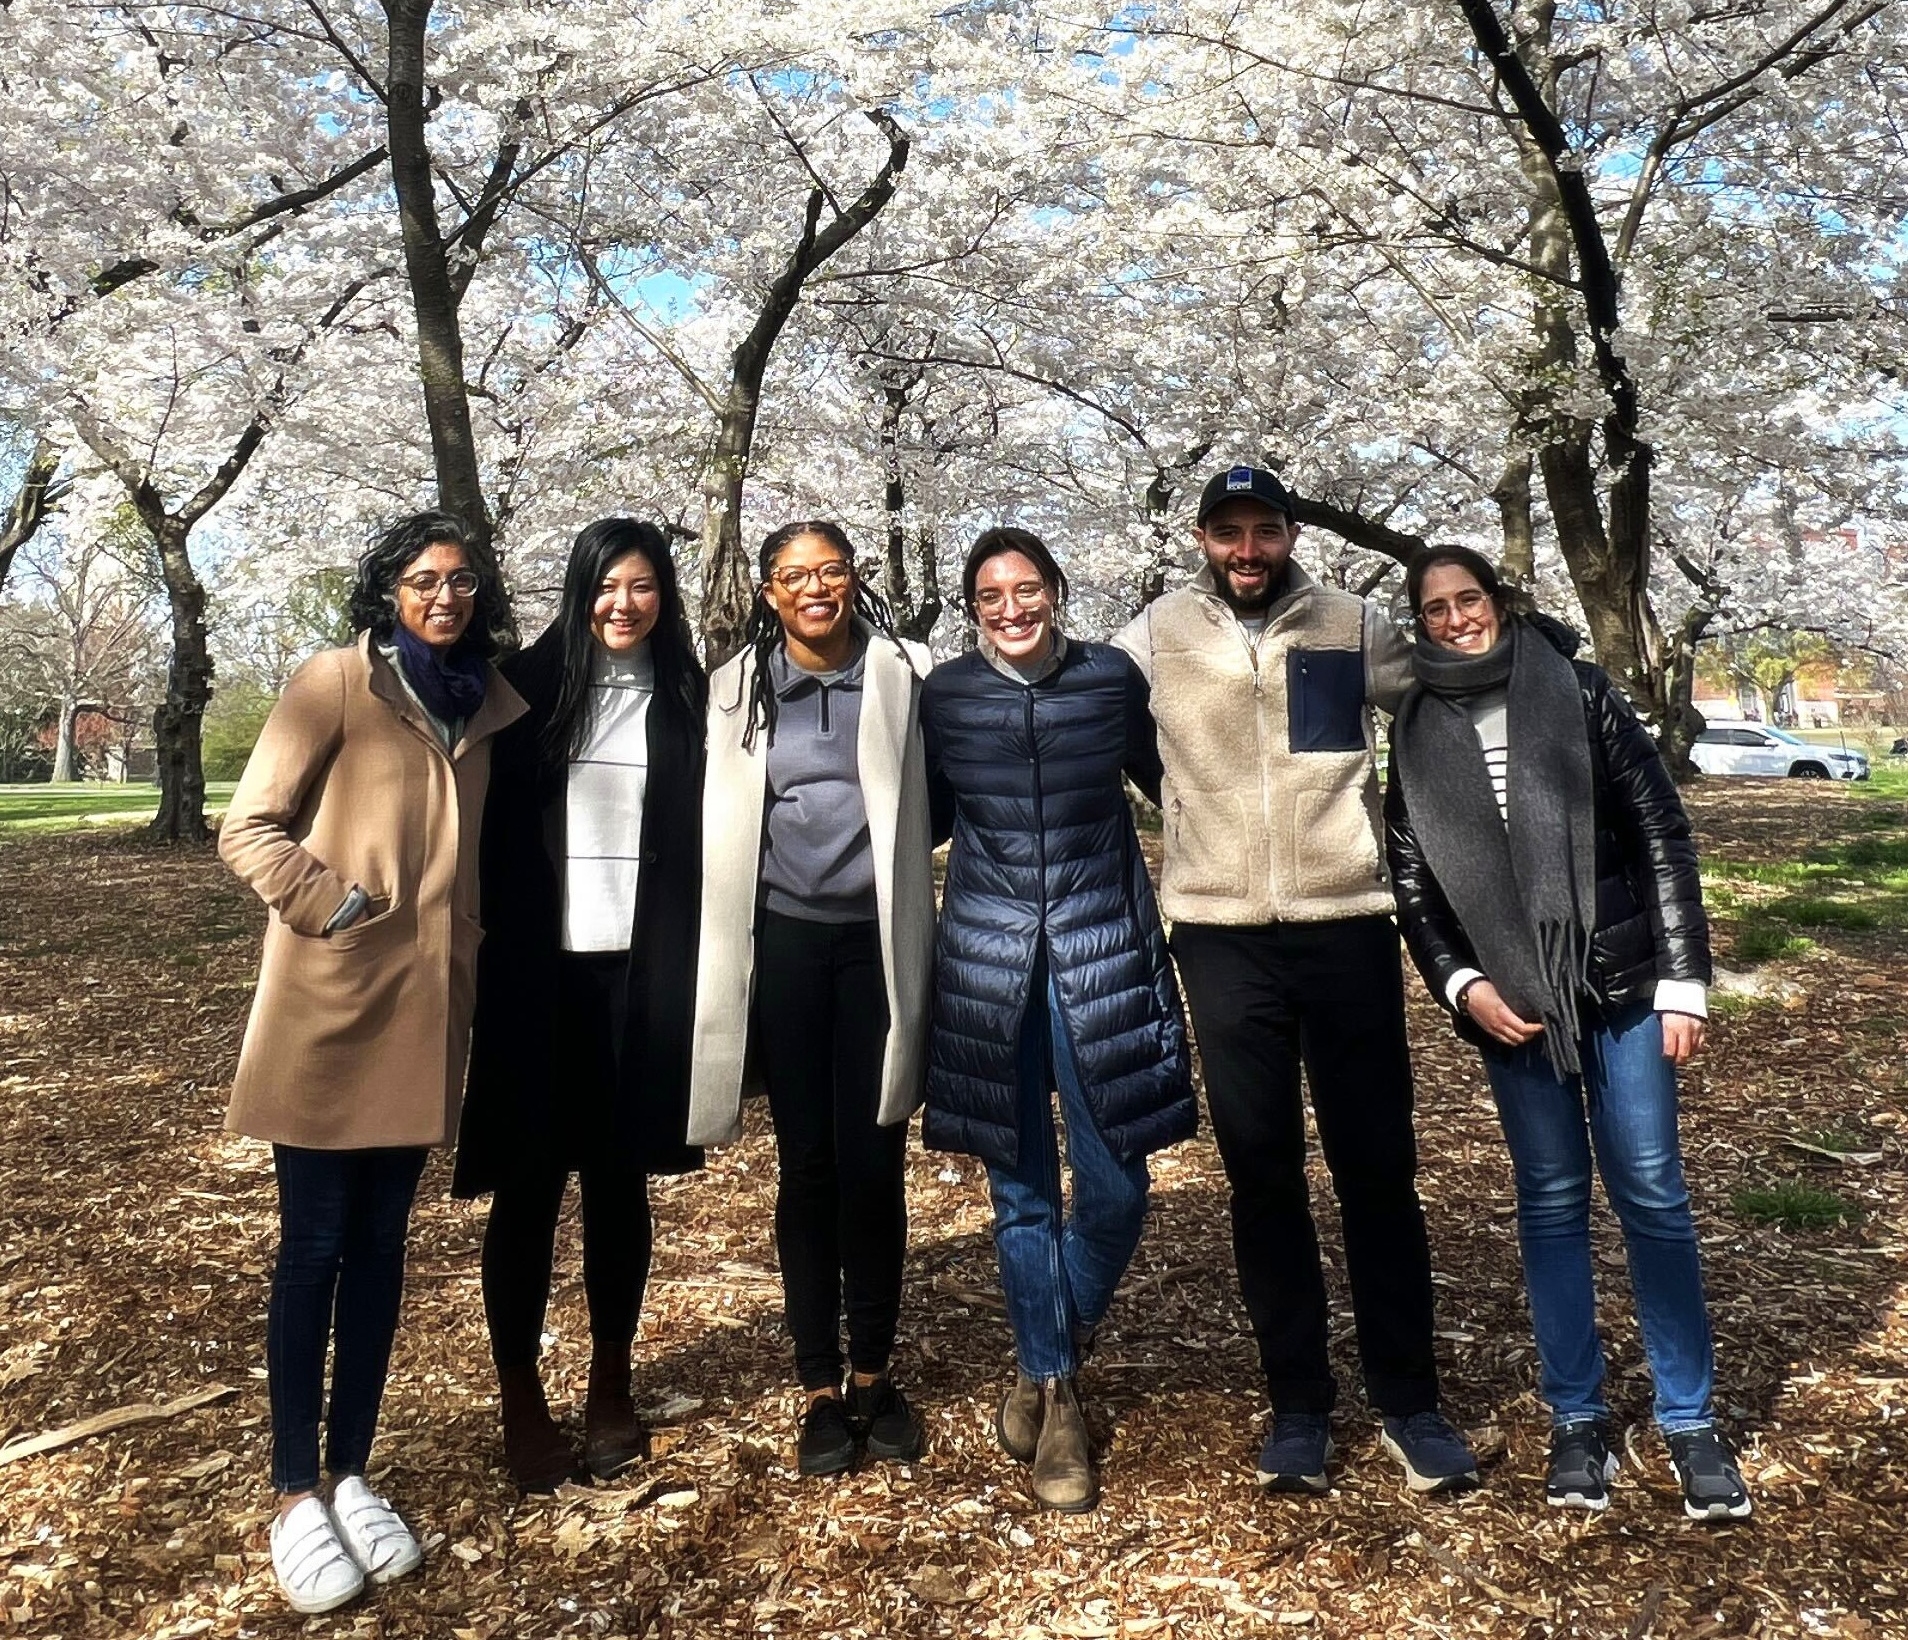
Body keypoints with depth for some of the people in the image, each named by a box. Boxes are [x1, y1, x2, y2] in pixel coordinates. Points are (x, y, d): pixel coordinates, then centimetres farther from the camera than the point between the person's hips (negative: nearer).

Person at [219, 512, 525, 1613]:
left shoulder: (486, 702, 10)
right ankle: (295, 1496, 17)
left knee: (381, 1248, 12)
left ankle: (352, 1474, 25)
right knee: (314, 1251, 4)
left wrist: (461, 943, 10)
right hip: (328, 1009, -4)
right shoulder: (338, 682, -5)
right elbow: (248, 829, -7)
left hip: (424, 1013, 5)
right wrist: (332, 905, -16)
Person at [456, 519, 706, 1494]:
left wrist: (687, 967, -1)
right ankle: (520, 1398, 21)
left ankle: (610, 1388, 26)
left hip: (640, 971, 1)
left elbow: (698, 841, 6)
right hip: (539, 972, 0)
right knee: (529, 1183, 6)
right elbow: (491, 826, 3)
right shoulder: (528, 685, 3)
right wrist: (497, 951, -3)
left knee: (619, 1180, 11)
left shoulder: (686, 697, 5)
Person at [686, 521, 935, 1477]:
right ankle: (819, 1387, 20)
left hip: (879, 942, -1)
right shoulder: (736, 688, 5)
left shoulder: (905, 675, 0)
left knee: (873, 1163, 4)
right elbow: (719, 820, 11)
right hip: (784, 942, 1)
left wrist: (890, 855, 0)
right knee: (805, 1165, 7)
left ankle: (873, 1372, 23)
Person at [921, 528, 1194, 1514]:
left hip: (1102, 952, 0)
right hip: (987, 960, 1)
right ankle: (1053, 1395, 28)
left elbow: (1170, 786, 12)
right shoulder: (944, 694, 2)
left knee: (1115, 1186, 0)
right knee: (1022, 1192, 8)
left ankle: (1050, 1355, 31)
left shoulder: (1112, 677, 0)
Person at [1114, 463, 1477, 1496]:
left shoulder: (1352, 626, 4)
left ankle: (1408, 1401, 22)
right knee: (1261, 1175, 8)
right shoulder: (1158, 634, 4)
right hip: (1221, 935, 0)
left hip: (1347, 924, 0)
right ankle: (1298, 1404, 22)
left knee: (1378, 1170, 6)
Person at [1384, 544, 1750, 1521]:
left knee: (1651, 1195, 2)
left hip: (1621, 985, -1)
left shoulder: (1580, 697, 1)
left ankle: (1689, 1420, 17)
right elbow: (1411, 880, 6)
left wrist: (1684, 980, -4)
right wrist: (1462, 984, -7)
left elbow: (1662, 835, 0)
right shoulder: (1416, 734, 5)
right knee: (1552, 1201, 8)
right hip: (1508, 1001, 1)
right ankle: (1576, 1416, 20)